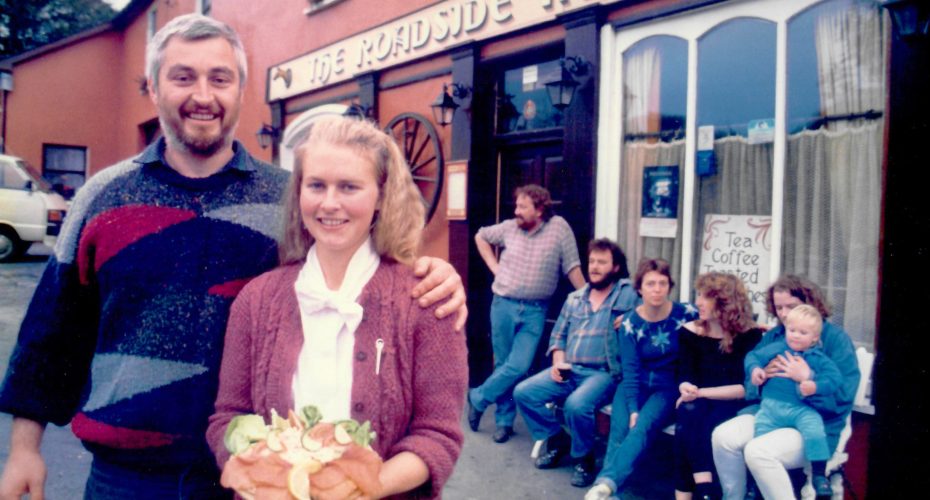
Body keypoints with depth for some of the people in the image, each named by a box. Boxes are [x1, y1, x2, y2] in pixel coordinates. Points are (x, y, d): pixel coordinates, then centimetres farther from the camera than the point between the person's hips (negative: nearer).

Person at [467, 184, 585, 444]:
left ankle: (478, 398, 12)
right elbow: (481, 237, 18)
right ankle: (505, 420, 23)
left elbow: (572, 267, -5)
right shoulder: (509, 227, 1)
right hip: (503, 305, 2)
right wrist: (494, 266, 7)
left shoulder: (559, 227, -7)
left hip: (534, 311, -2)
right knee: (503, 364, 8)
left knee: (519, 366, -9)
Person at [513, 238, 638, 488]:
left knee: (576, 405, -34)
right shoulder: (574, 298, 17)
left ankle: (584, 459, -5)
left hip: (603, 372, -6)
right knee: (523, 392, -10)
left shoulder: (629, 295, 1)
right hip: (568, 370, 6)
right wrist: (558, 362, 3)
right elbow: (558, 334, 18)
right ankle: (557, 440, 11)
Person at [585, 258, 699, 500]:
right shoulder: (630, 323, -4)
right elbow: (631, 370, -8)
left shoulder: (686, 314, -6)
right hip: (636, 385, 2)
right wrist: (633, 409, -19)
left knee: (642, 427, -30)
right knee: (620, 430, -26)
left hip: (669, 387, -2)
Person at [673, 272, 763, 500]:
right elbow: (685, 377, 1)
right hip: (698, 405, 2)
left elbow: (748, 387, -10)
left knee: (706, 422, -34)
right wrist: (687, 389, -24)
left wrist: (700, 393, -17)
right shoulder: (689, 332, 7)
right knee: (688, 412, -32)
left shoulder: (751, 336, -3)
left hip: (733, 407, -2)